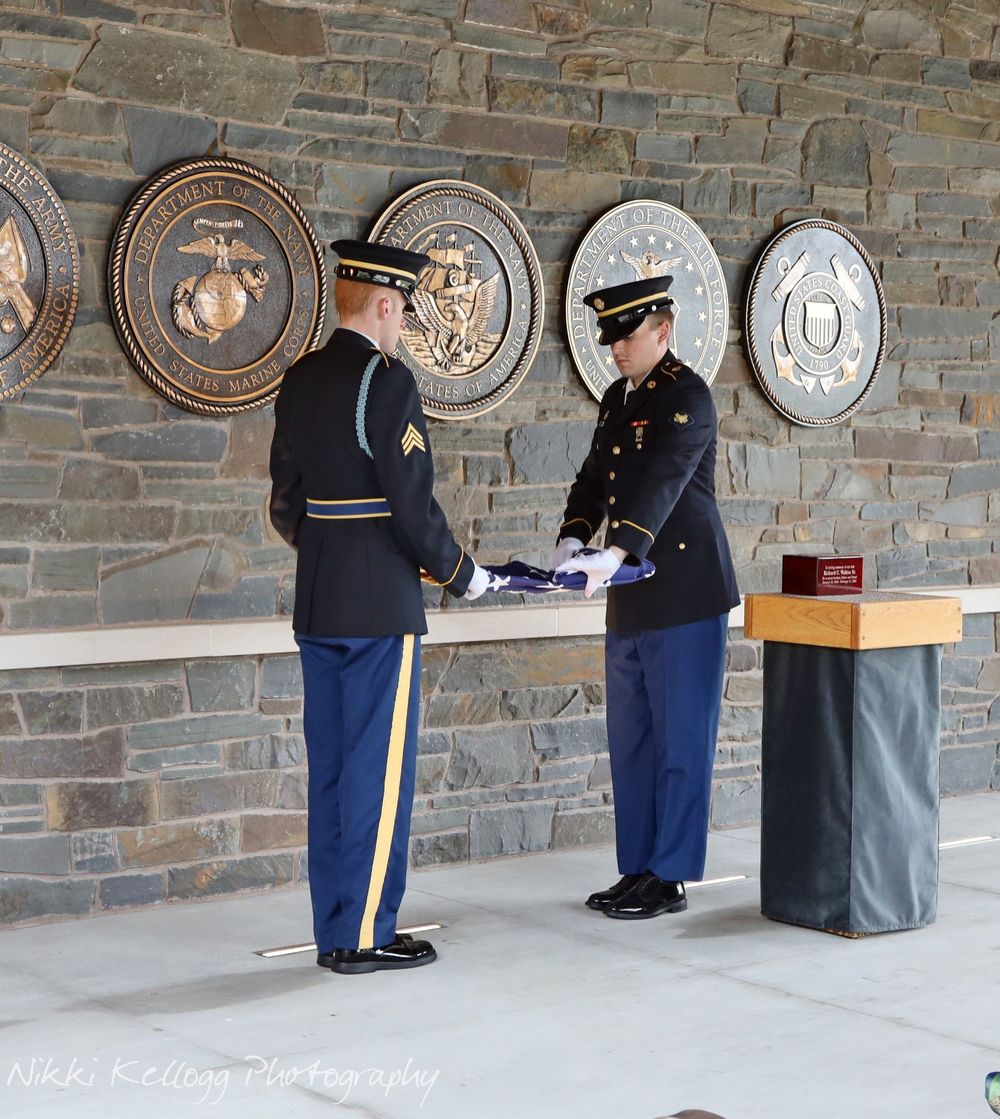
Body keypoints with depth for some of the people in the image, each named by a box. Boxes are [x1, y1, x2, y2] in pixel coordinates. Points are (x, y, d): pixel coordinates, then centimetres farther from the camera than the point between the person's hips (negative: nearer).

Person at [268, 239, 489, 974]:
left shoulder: (300, 381, 10)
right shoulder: (387, 381, -14)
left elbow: (286, 505, 13)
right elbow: (413, 502, -16)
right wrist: (461, 573, -2)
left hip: (316, 605, 8)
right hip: (380, 604, -8)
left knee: (331, 766, 12)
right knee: (379, 768, 0)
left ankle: (334, 930, 19)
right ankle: (365, 935, 5)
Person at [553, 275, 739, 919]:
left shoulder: (687, 396, -12)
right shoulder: (618, 398, 16)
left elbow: (663, 480, -25)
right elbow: (595, 478, 14)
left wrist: (615, 554, -35)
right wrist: (572, 541, -5)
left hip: (684, 597, -9)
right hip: (632, 601, 9)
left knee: (680, 740, -2)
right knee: (631, 741, 13)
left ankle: (670, 879, 5)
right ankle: (638, 869, 22)